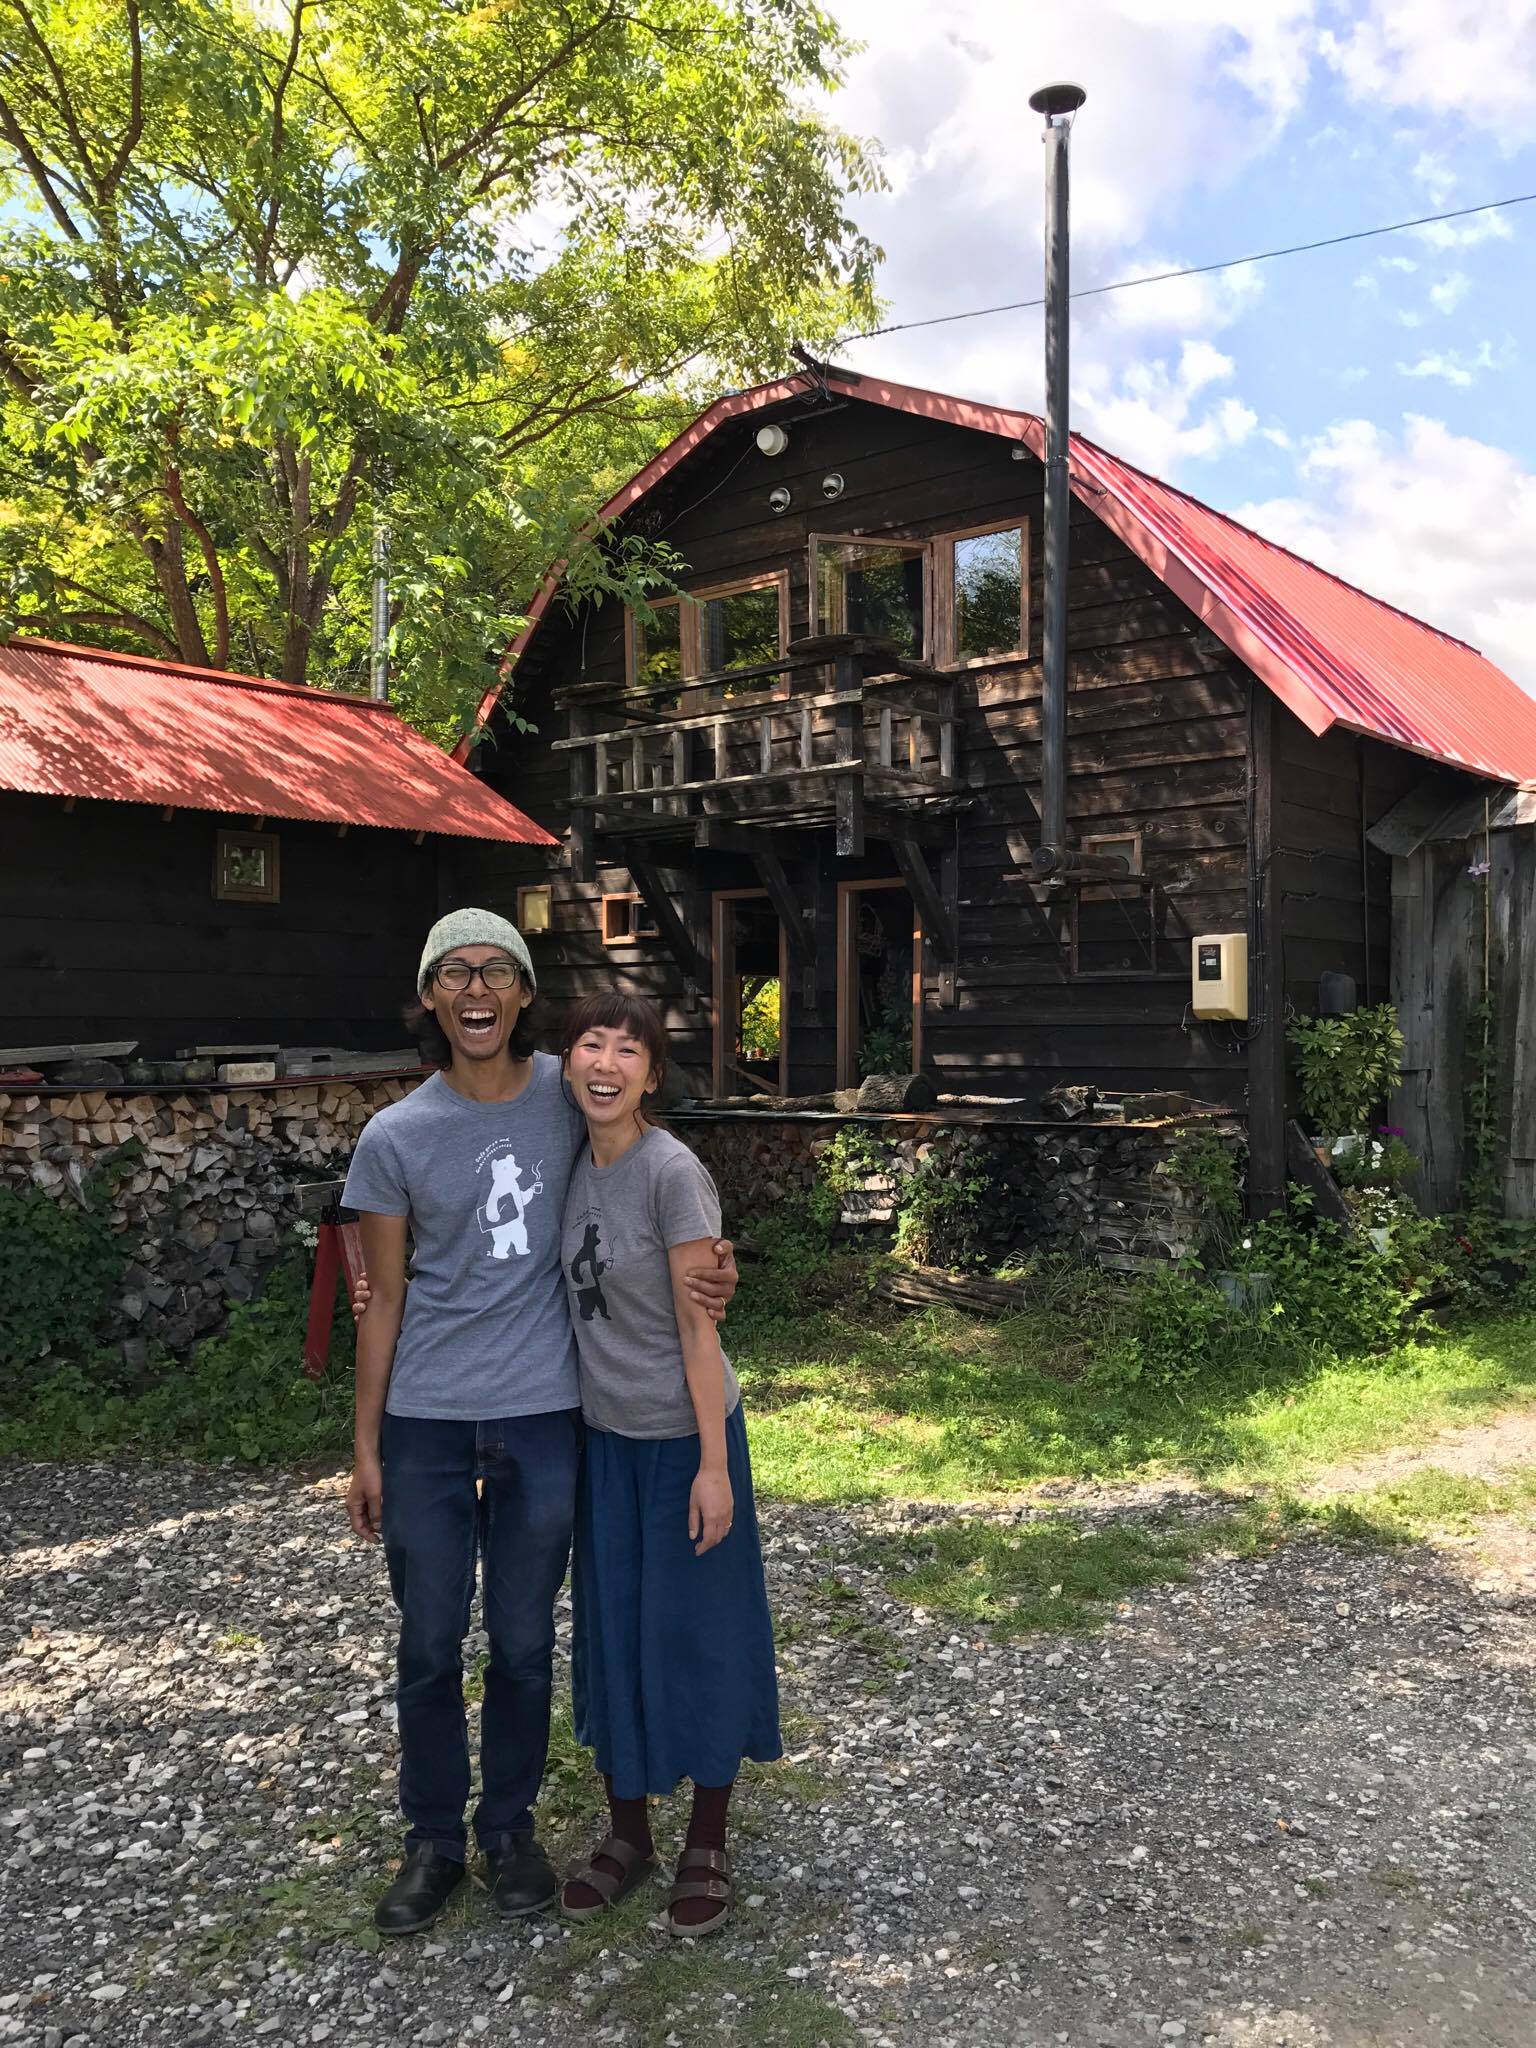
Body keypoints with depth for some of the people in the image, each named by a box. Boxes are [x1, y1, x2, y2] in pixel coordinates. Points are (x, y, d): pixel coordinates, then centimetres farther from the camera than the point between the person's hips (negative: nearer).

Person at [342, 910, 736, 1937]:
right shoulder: (396, 1137, -6)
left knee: (524, 1643, 13)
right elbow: (386, 1297, 1)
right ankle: (435, 1840, 32)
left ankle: (510, 1828, 34)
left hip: (544, 1417, 0)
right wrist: (365, 1448, 2)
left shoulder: (571, 1095, -5)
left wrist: (712, 1263, -10)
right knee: (430, 1646, 12)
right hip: (427, 1424, 0)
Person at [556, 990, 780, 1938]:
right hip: (606, 1434, 6)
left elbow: (698, 1327, -17)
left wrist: (713, 1465, -16)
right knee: (611, 1627, 14)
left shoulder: (673, 1172, -19)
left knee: (695, 1630, 7)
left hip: (682, 1433, -6)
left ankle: (709, 1847, 26)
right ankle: (628, 1832, 33)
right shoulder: (576, 1165, 0)